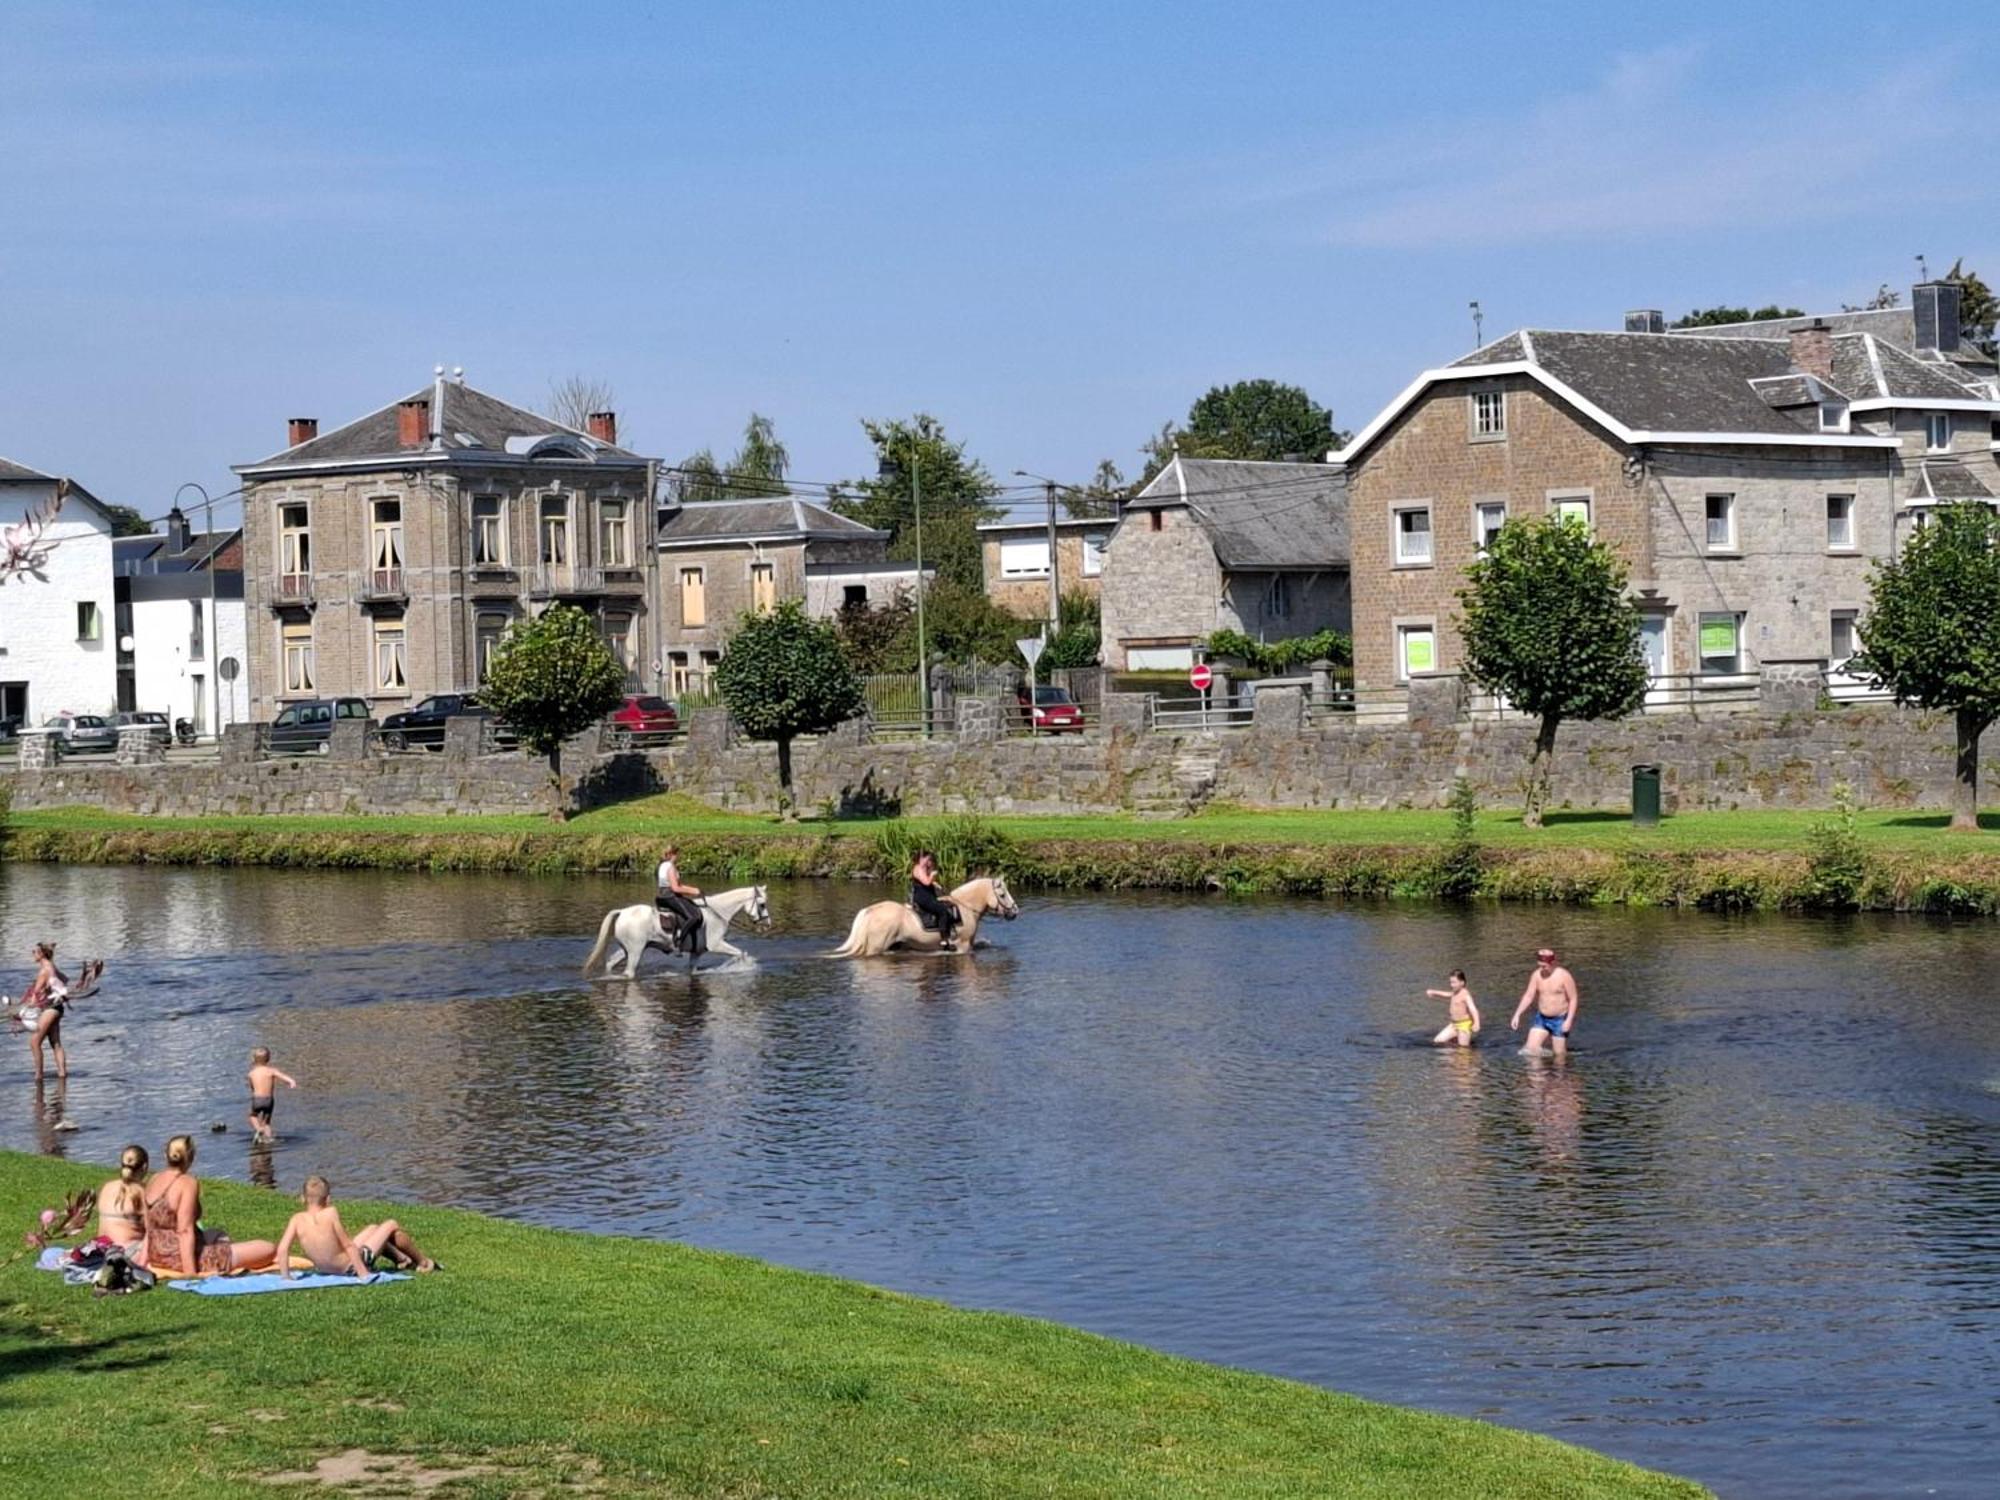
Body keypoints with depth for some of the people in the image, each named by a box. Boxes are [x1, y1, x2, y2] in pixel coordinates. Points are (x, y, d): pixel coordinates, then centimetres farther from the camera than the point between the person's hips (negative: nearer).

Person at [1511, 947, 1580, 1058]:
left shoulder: (1564, 976, -17)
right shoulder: (1536, 975, -3)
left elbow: (1573, 999, -12)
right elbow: (1528, 996, 2)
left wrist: (1569, 1020, -20)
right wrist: (1517, 1015, -5)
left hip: (1560, 1019, -4)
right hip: (1541, 1018, 4)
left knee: (1560, 1052, 1)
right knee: (1531, 1048, -8)